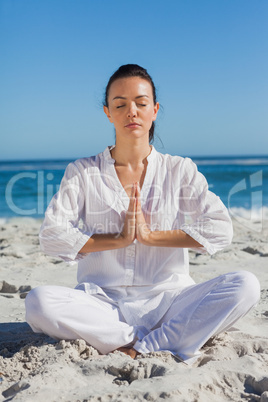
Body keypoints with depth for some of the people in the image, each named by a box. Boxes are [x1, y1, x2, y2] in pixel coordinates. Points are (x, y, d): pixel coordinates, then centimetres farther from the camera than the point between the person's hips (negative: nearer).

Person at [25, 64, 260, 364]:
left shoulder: (180, 170, 7)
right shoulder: (82, 172, 6)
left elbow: (221, 229, -5)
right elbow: (51, 236, -4)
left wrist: (151, 236, -11)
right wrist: (119, 238, -11)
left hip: (166, 300, 0)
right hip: (103, 301, 0)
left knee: (245, 286, -24)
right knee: (39, 302, -30)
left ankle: (144, 349, -22)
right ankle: (168, 347, -21)